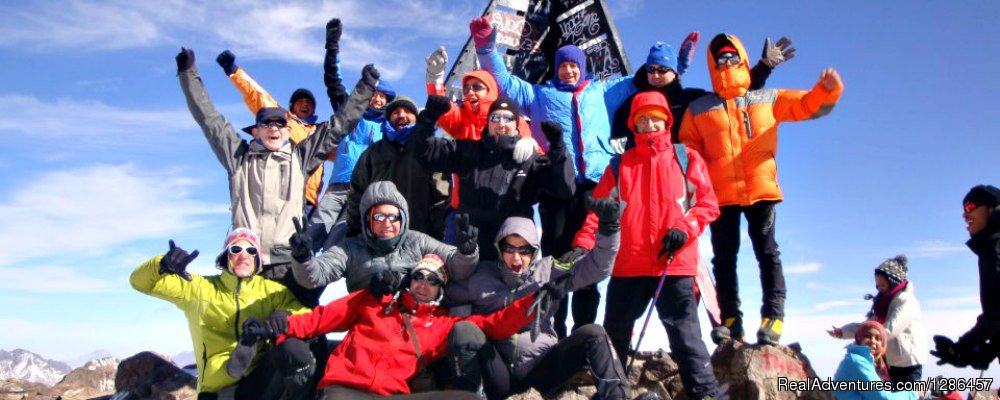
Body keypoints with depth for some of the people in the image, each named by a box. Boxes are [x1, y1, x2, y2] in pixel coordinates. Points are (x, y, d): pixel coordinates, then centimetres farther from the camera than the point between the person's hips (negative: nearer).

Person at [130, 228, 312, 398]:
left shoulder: (269, 290, 13)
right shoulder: (197, 287, 14)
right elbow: (140, 282, 14)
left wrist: (281, 319, -20)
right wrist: (164, 265, -9)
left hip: (260, 380, 0)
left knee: (294, 350, -32)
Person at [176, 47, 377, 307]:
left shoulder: (300, 157, 17)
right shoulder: (240, 156, 16)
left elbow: (339, 125, 20)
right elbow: (208, 118, 19)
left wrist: (365, 87, 21)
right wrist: (188, 73, 20)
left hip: (290, 263, 0)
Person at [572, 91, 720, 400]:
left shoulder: (687, 158, 9)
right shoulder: (619, 165, 13)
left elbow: (707, 203, 6)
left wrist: (684, 228, -12)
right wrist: (582, 245, -9)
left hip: (675, 264, -2)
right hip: (628, 265, 3)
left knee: (685, 335, -5)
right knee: (614, 335, 9)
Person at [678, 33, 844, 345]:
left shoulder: (768, 99, 15)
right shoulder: (698, 109, 13)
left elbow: (808, 105, 11)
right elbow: (687, 152, 10)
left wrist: (827, 91, -11)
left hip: (761, 189, 0)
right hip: (720, 193, 1)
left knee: (767, 252, -3)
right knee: (724, 257, 2)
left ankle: (773, 316, -2)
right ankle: (730, 320, 7)